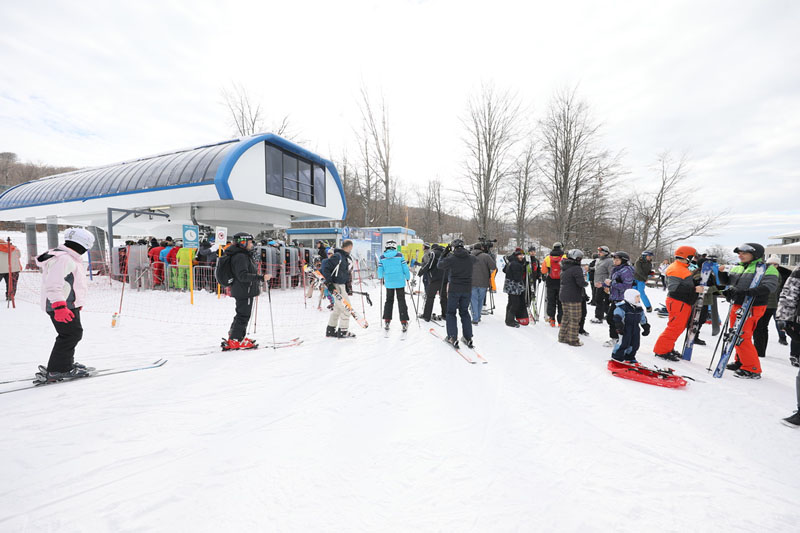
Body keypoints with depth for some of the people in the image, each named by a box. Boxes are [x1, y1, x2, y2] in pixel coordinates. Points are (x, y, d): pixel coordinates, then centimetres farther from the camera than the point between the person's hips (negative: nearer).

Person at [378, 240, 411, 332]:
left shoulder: (382, 257, -1)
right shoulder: (399, 255, -5)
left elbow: (380, 270, 2)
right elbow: (405, 268, -4)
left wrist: (380, 277, 21)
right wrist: (408, 277, 10)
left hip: (388, 282, 2)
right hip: (400, 282, -2)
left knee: (389, 301, 16)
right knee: (401, 301, 5)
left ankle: (387, 321, 17)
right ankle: (404, 322, 3)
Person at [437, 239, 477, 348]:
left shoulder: (451, 258, -13)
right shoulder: (470, 258, -1)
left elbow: (439, 265, 2)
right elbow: (475, 259, 23)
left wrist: (445, 253, 11)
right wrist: (466, 252, 21)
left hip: (454, 290, -4)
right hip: (467, 290, 4)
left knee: (451, 312, 9)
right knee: (464, 312, 16)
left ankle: (453, 338, 6)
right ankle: (468, 338, 18)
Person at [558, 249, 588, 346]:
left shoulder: (564, 268, 10)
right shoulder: (577, 269, -17)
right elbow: (581, 283, -22)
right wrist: (586, 282, 0)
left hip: (563, 296, 8)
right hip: (573, 298, -8)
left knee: (566, 317, 17)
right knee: (575, 319, 1)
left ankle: (562, 336, 23)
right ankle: (573, 340, 7)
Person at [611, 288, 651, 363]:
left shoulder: (639, 308, 10)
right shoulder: (623, 306, -15)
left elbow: (643, 319, 22)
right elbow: (617, 317, -19)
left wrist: (646, 327, 22)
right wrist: (619, 326, -25)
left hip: (635, 328, 8)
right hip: (625, 327, -8)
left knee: (635, 344, 9)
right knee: (624, 343, -12)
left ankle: (630, 357, 27)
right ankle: (616, 357, 0)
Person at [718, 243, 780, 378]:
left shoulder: (767, 268, -7)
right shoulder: (737, 268, 13)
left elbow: (770, 285, -20)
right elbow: (727, 281, 19)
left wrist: (747, 292, -32)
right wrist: (721, 272, -1)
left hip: (750, 308, -7)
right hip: (736, 306, 7)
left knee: (742, 338, -10)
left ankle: (752, 370, 1)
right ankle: (741, 362, 31)